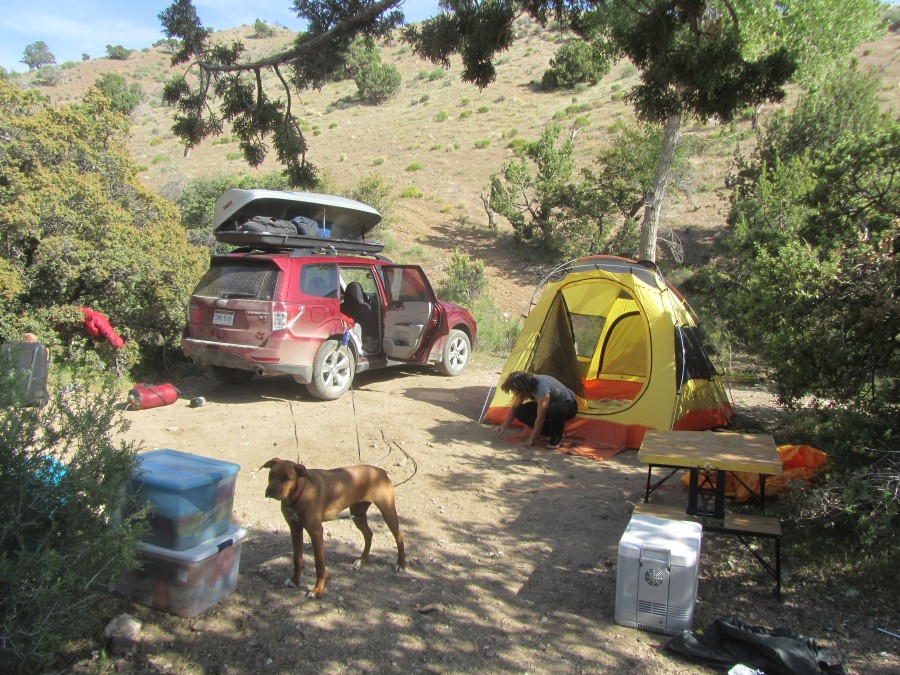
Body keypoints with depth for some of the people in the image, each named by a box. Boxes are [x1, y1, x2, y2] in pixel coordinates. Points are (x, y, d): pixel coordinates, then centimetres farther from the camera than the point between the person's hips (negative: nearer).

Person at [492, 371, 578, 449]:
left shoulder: (542, 388, -38)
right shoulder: (527, 385, -14)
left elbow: (540, 418, -32)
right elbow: (514, 408, 1)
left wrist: (532, 439, -23)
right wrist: (504, 426, -4)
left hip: (568, 405, -7)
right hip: (550, 405, 7)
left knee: (555, 409, -44)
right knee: (520, 412, -12)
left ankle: (556, 438, -15)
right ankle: (548, 433, 4)